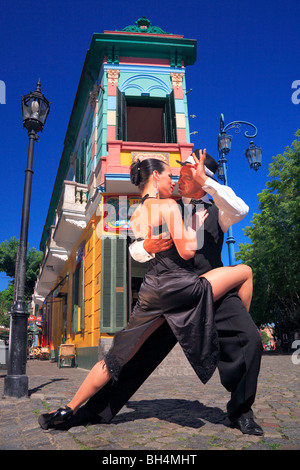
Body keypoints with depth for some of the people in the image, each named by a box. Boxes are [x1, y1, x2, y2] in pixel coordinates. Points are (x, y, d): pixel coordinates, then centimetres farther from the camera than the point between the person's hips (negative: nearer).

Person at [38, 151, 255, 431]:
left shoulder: (135, 216, 15)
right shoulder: (168, 206, -8)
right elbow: (187, 251, -15)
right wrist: (197, 223, 4)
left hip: (151, 292, 7)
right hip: (181, 288, -6)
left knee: (118, 357, 13)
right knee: (245, 272, 12)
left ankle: (68, 410, 19)